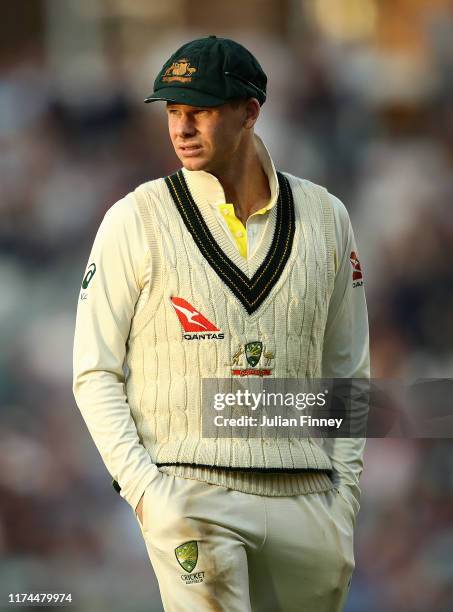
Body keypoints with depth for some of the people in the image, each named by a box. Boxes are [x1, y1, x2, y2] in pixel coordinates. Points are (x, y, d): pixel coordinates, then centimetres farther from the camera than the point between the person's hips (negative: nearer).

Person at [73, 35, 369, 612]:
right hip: (189, 493, -4)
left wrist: (345, 490, 7)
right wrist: (141, 486, -11)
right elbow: (95, 373, 1)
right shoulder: (135, 220, 1)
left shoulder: (325, 218, 10)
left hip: (305, 498, 4)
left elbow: (347, 369, 17)